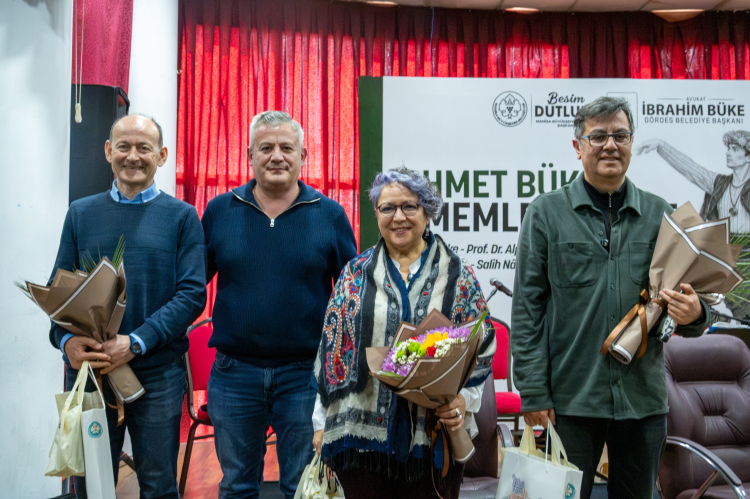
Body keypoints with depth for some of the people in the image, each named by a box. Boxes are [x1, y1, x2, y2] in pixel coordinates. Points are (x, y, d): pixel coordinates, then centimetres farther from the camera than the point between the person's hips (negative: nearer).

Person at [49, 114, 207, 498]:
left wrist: (136, 343, -19)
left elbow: (192, 293, -8)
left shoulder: (181, 216, 1)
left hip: (158, 374, -2)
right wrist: (66, 339, -14)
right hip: (87, 369, 2)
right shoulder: (81, 213, 9)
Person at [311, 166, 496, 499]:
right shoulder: (356, 273, 6)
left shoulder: (458, 275, 4)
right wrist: (323, 422, 4)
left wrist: (464, 399, -12)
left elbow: (480, 349, 4)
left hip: (434, 433, 0)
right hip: (362, 433, 1)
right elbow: (332, 346, 6)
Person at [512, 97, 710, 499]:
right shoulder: (547, 212, -2)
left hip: (643, 398, 3)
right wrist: (532, 393, -9)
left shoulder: (658, 214, 6)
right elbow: (527, 308, -5)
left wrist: (693, 315, -13)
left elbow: (684, 296, 12)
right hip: (570, 396, -3)